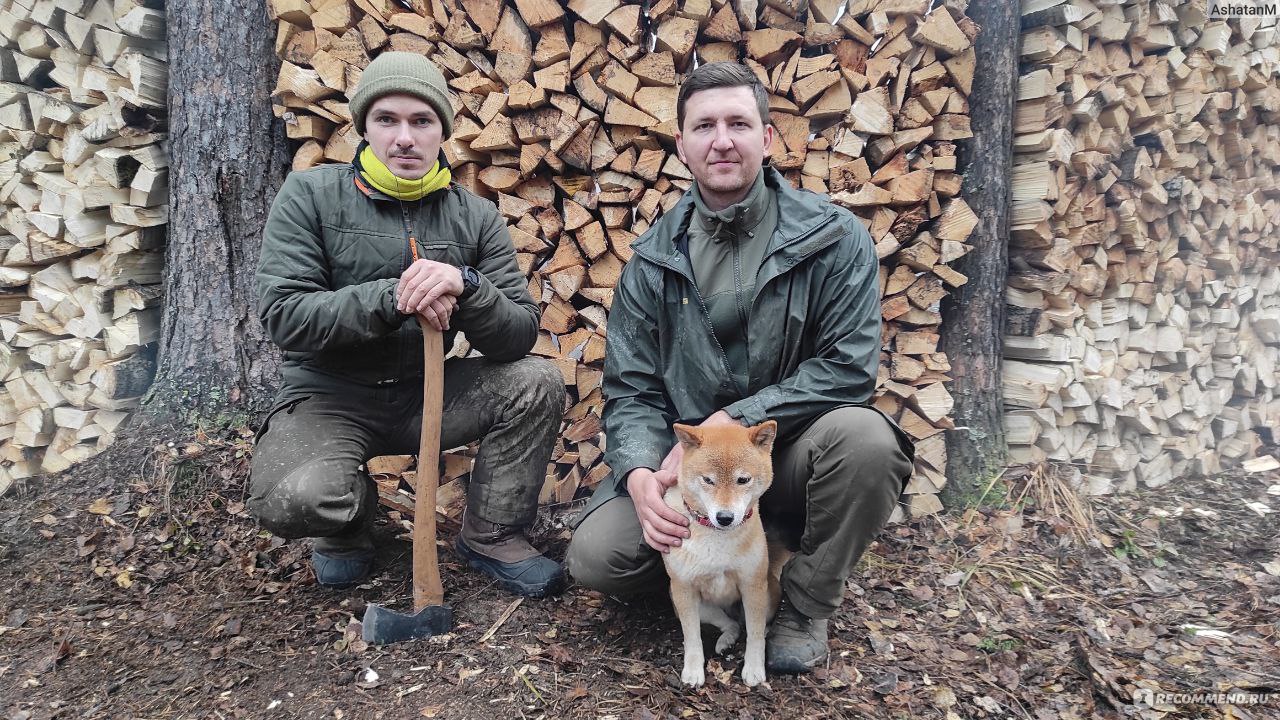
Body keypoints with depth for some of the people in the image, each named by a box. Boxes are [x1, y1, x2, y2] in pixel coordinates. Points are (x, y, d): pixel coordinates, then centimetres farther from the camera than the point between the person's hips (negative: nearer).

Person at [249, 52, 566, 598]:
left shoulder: (475, 216, -1)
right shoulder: (309, 195, -6)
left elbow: (521, 334, -9)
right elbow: (282, 313, -16)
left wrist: (466, 287, -29)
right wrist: (389, 299, -28)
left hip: (426, 392, 3)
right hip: (328, 395, -2)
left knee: (536, 383, -20)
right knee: (292, 500, -31)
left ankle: (492, 536, 1)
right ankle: (350, 517, 9)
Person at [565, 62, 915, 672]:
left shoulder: (834, 239, -7)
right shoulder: (653, 260, 1)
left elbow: (848, 368, -15)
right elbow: (630, 391, -1)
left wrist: (727, 423, -23)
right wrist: (641, 475, -22)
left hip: (789, 454, -1)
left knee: (865, 438, -33)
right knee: (596, 556, -19)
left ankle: (806, 606, -6)